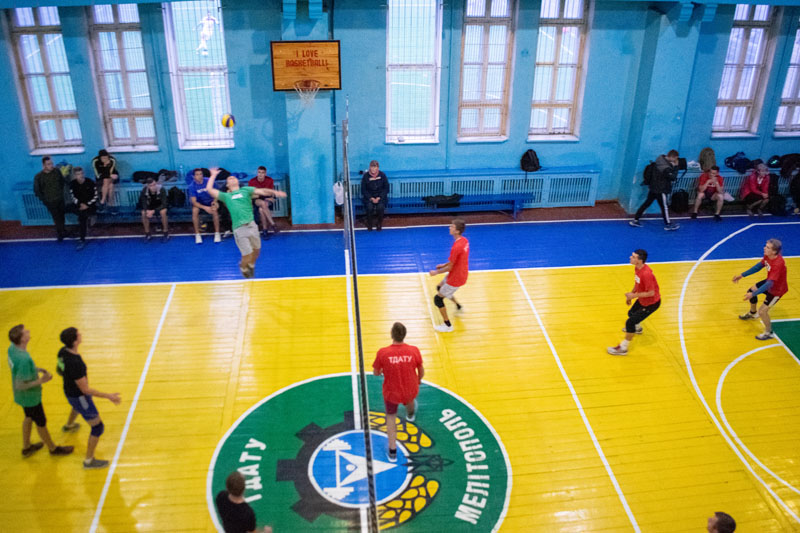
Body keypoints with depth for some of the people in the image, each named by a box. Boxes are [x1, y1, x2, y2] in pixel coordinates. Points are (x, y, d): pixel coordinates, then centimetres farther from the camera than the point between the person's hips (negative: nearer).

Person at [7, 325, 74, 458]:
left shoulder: (12, 348, -12)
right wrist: (41, 381, -23)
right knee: (41, 423, 14)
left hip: (23, 396, 8)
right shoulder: (24, 359, -38)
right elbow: (20, 385, -30)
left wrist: (37, 369, 2)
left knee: (29, 418, 29)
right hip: (30, 397, -8)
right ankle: (53, 448, 37)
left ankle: (26, 447, 49)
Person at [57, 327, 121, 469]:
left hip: (69, 391, 9)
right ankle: (89, 461, 18)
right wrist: (108, 396, -28)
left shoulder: (62, 352, -14)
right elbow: (85, 389, -33)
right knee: (98, 427, 4)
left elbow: (60, 370, 8)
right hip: (79, 397, -9)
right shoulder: (75, 363, -40)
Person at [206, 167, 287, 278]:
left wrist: (274, 192, -14)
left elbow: (262, 191, 3)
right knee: (247, 255, -4)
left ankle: (251, 265, 41)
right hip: (239, 229, -2)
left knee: (256, 250, 11)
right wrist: (213, 175, 25)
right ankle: (243, 268, 29)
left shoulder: (245, 190, 16)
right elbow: (209, 189, 13)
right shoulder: (226, 196, 15)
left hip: (251, 225, 2)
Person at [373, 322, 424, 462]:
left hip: (391, 393, -2)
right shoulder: (414, 351, -23)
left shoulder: (382, 353, -27)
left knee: (391, 417, 25)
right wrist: (418, 381, 17)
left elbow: (376, 372, -10)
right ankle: (410, 414, 74)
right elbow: (421, 371, -6)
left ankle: (392, 452, 31)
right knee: (409, 399, 39)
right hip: (411, 390, 2)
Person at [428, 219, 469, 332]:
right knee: (440, 288, 30)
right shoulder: (465, 240, -3)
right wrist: (445, 264, 13)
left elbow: (449, 268, -23)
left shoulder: (456, 247, -32)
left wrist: (436, 272, -8)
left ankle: (448, 326, 13)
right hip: (462, 274, 9)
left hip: (455, 278, -9)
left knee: (438, 299, 3)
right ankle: (458, 306, 43)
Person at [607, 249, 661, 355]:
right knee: (631, 313, 31)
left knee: (630, 322, -9)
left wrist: (634, 295, -25)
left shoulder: (646, 274, -36)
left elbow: (651, 293, -30)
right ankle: (637, 328, 65)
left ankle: (623, 348, 4)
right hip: (642, 300, 9)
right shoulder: (637, 268, -8)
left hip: (651, 303, -9)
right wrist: (631, 295, 10)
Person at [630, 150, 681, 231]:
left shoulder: (661, 159, -3)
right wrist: (675, 167, -12)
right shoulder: (666, 168, -29)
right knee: (664, 206, 8)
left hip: (654, 187, 8)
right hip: (661, 190, -8)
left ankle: (635, 220, 18)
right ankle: (668, 224, 23)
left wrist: (672, 166, -2)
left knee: (647, 203, 14)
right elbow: (673, 177, -16)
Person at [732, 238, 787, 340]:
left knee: (762, 311, -7)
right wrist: (742, 275, 5)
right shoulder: (767, 256, -16)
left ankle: (769, 333, 20)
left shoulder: (778, 264, -40)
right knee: (751, 290, 23)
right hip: (770, 282, 9)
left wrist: (753, 294, -42)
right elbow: (759, 266, 3)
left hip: (777, 289, -9)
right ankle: (752, 313, 50)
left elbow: (770, 284, -40)